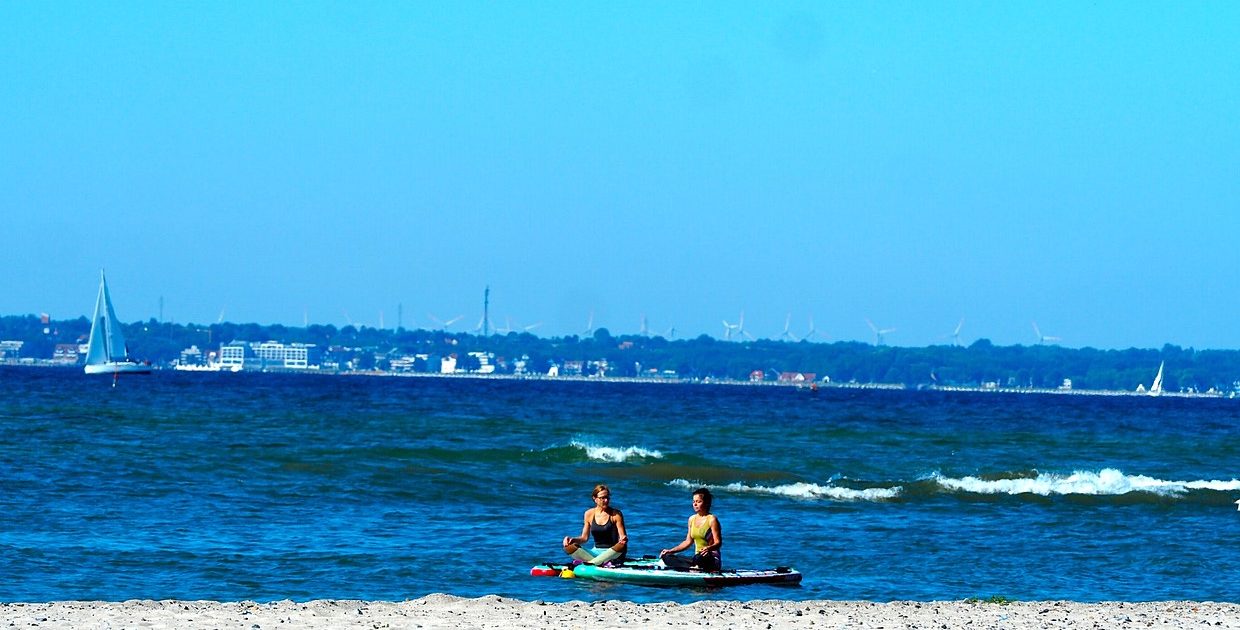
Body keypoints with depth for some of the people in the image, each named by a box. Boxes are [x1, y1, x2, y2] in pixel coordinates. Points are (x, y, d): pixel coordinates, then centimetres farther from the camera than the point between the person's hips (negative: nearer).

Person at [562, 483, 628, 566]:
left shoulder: (616, 514, -1)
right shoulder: (589, 514, 7)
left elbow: (622, 536, -5)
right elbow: (585, 538, 12)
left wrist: (623, 539, -28)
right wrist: (572, 539, -7)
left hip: (612, 553, -3)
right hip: (596, 552, 3)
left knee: (621, 546, -39)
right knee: (569, 547, -21)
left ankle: (590, 564, -38)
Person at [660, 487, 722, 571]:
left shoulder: (712, 519, -7)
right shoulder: (692, 519, 13)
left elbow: (718, 543, -12)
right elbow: (688, 541, 20)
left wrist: (709, 548, -34)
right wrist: (671, 551, 13)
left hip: (712, 559, -8)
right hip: (697, 557, 8)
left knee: (699, 558, -44)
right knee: (667, 557, -9)